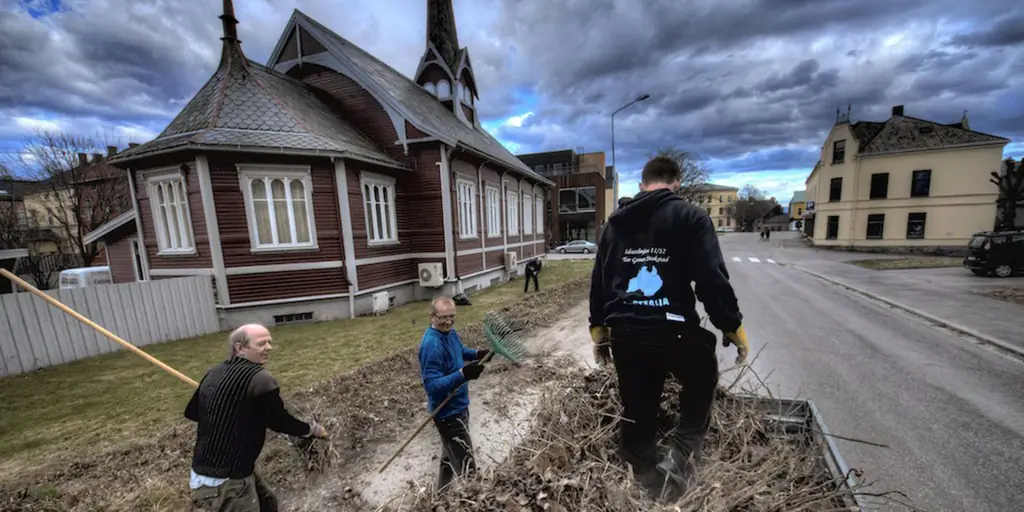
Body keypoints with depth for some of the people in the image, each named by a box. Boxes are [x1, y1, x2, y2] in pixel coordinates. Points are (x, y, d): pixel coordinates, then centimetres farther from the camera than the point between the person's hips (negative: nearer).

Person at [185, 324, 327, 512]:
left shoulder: (213, 373, 2)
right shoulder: (260, 378, -25)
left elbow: (191, 412, 16)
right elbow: (278, 420, -16)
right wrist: (311, 429, 0)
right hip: (225, 481, -9)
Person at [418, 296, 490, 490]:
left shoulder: (449, 332, -2)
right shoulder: (431, 345, -30)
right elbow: (432, 386, -31)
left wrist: (476, 354, -3)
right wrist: (463, 374, -44)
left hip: (457, 406, 10)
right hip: (448, 412, -10)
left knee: (450, 456, 28)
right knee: (466, 465, 1)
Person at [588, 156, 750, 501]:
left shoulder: (615, 222, 12)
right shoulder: (690, 217, -2)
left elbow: (598, 282, 13)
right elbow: (713, 279, -9)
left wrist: (599, 330, 19)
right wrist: (733, 328, 3)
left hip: (624, 333, 4)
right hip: (673, 330, -3)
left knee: (637, 413, 18)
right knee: (702, 382, 28)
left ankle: (646, 479, 35)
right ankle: (679, 457, 20)